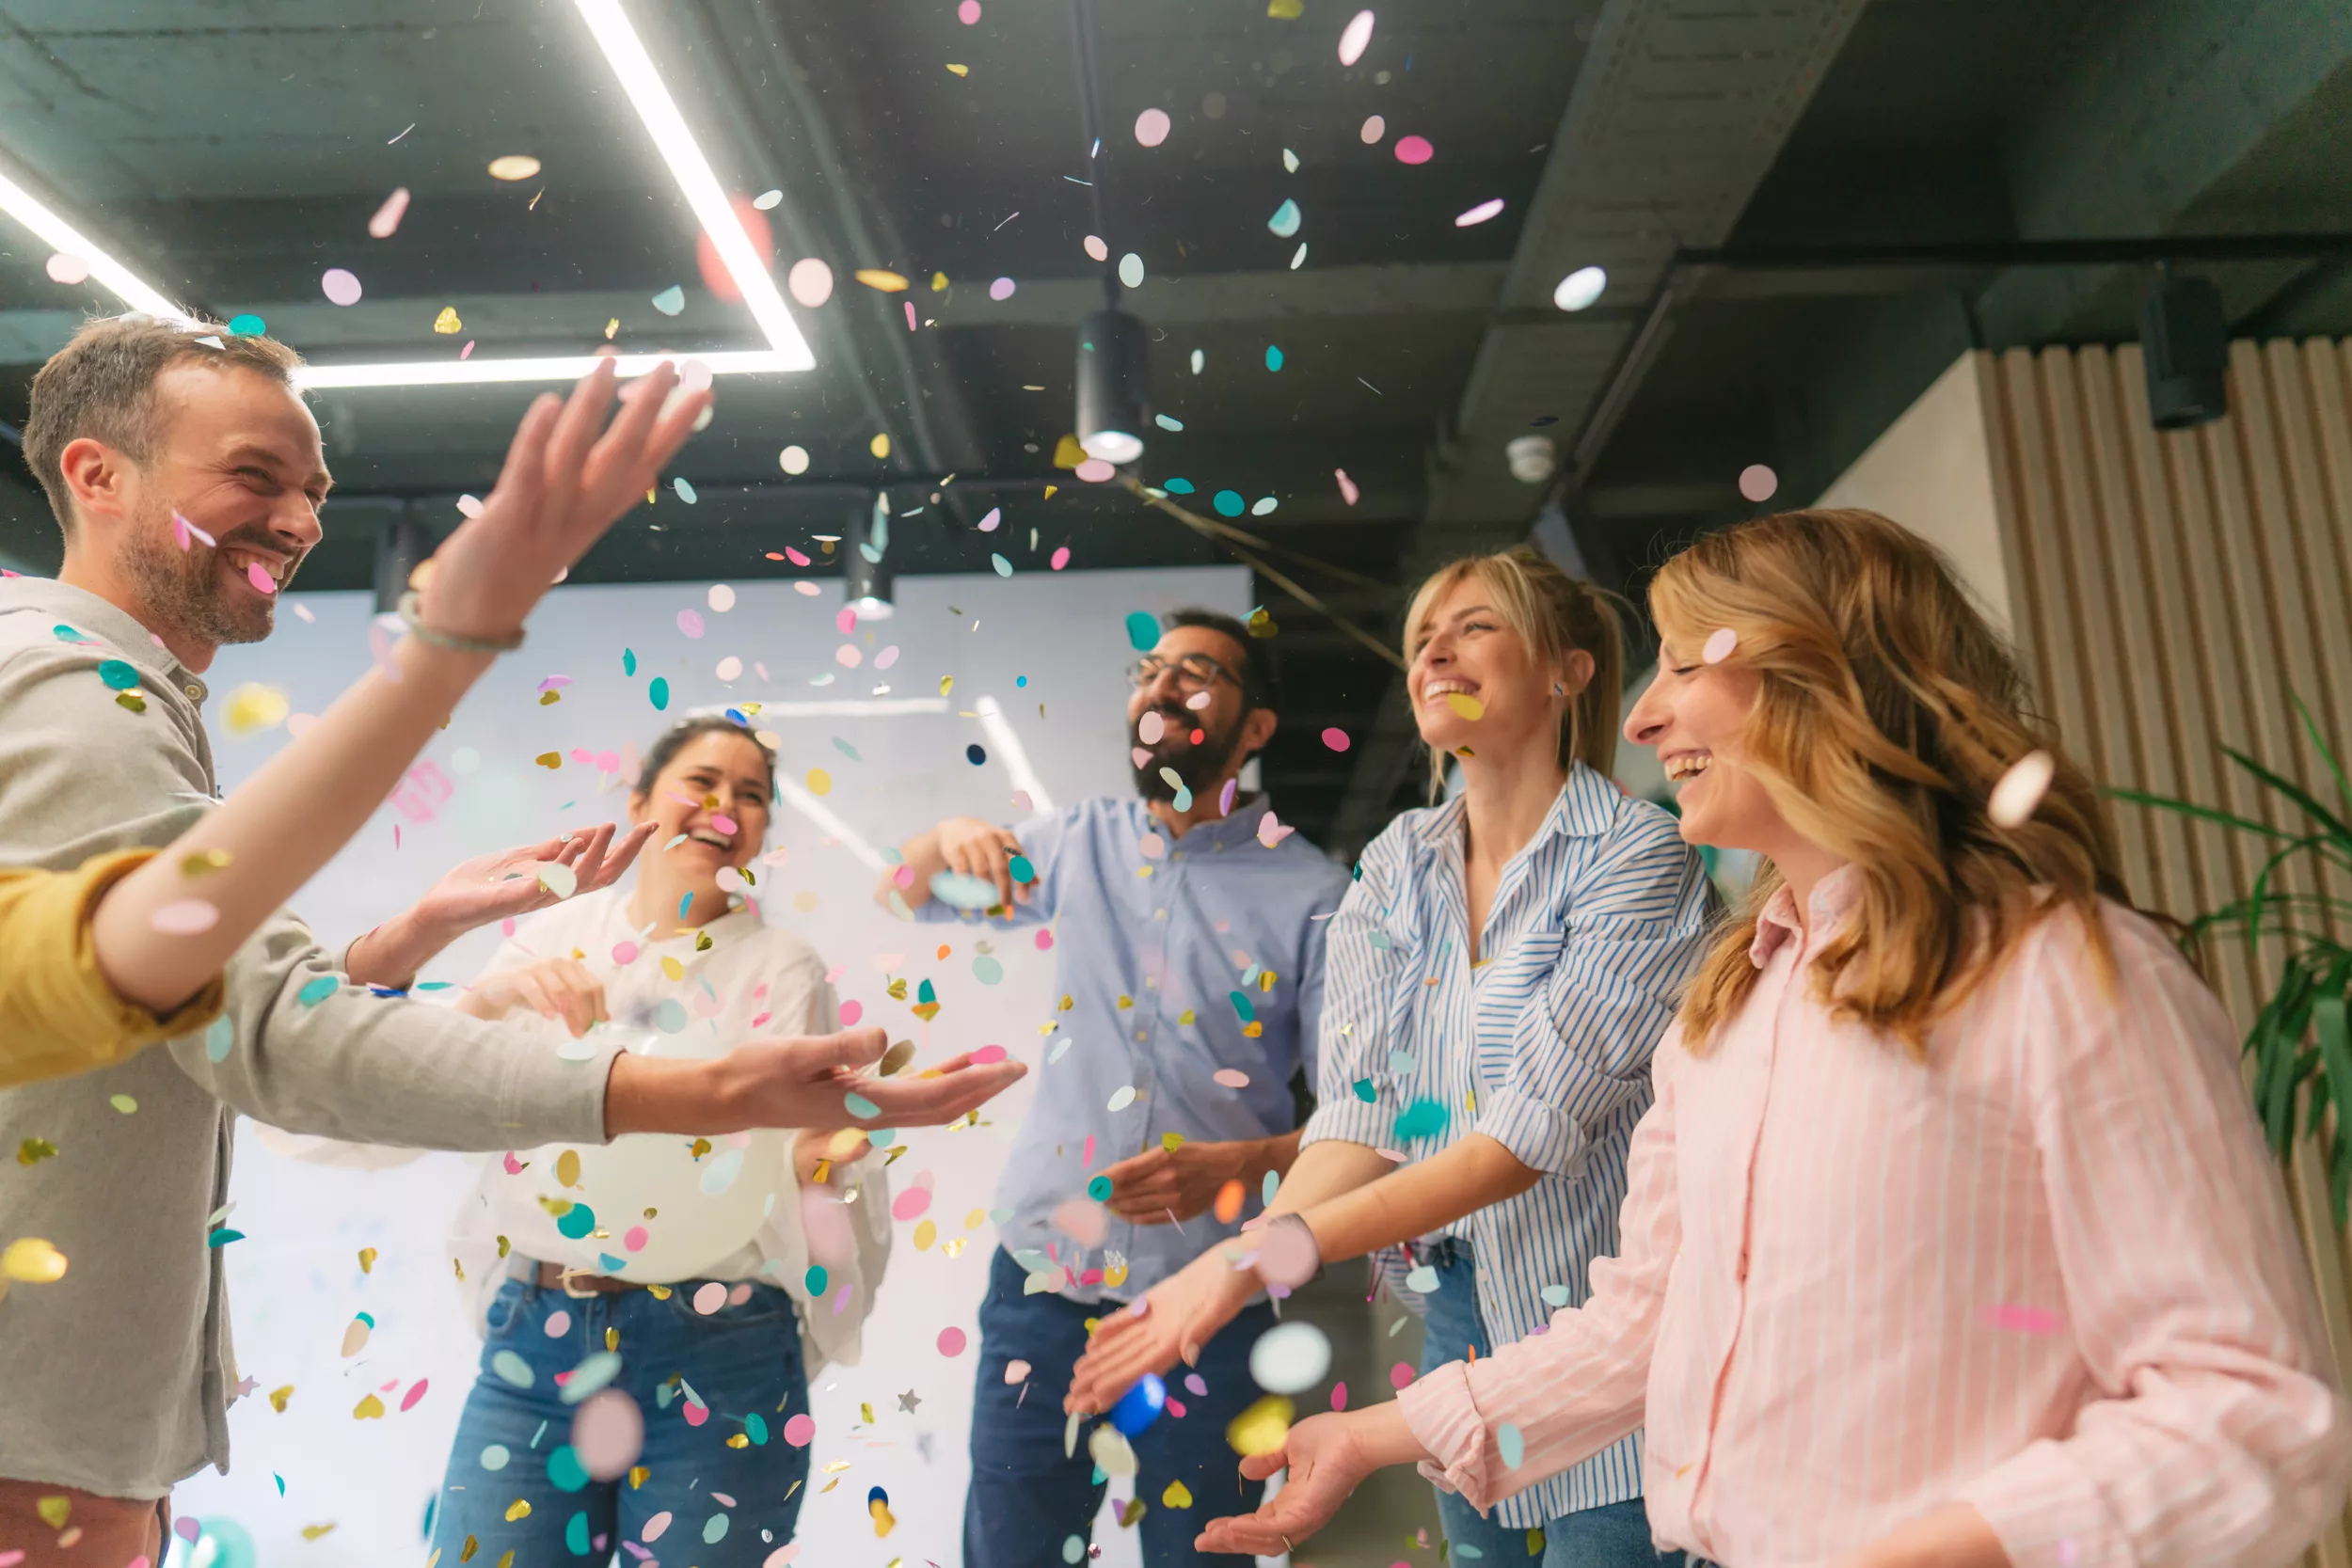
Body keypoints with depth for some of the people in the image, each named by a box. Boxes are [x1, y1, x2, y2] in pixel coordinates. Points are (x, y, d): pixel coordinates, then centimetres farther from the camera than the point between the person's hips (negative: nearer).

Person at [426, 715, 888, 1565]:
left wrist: (813, 1162, -28)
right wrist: (493, 997, -20)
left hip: (717, 1355, -2)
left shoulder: (782, 967, -2)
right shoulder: (555, 935, 6)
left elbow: (797, 1156, -5)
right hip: (533, 1338, 3)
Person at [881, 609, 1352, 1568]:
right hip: (1040, 1278, 3)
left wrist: (1237, 1165, -25)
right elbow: (903, 892, 16)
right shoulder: (1080, 843, 6)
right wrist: (948, 837, -6)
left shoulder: (1309, 893, -7)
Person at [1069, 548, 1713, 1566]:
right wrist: (1232, 1265, -23)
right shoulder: (1395, 865, 2)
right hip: (1455, 1318, 5)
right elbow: (1359, 1115, -5)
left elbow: (1529, 1135, -24)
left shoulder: (1639, 857, -16)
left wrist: (1270, 1252, -31)